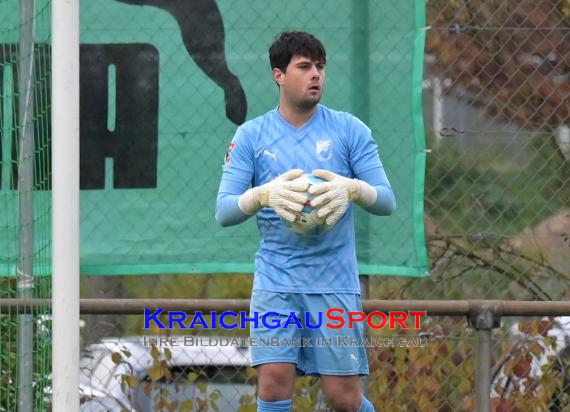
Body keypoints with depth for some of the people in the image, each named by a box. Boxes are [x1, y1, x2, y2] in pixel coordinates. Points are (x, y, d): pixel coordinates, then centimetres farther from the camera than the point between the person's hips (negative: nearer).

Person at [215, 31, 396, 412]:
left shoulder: (350, 130, 2)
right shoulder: (251, 136, 3)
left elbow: (387, 201, -2)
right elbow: (224, 212, -4)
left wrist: (353, 189, -24)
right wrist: (264, 194, -25)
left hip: (336, 282, 0)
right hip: (276, 282, 0)